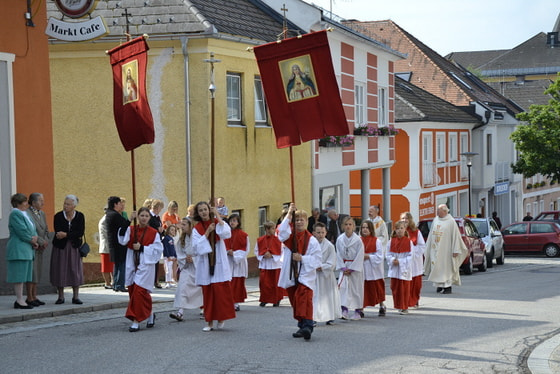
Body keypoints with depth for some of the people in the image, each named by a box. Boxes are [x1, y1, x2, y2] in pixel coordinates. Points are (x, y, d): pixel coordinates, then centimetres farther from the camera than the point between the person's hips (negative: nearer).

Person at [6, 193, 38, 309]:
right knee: (19, 275, -9)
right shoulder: (15, 214, -12)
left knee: (22, 275, 9)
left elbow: (32, 230, 18)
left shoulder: (24, 214, 19)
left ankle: (19, 300, 12)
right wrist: (31, 240, -8)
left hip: (26, 249, 10)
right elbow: (22, 231, -19)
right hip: (18, 249, -10)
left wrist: (35, 238, -1)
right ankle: (20, 301, -8)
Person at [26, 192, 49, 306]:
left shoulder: (42, 214, 15)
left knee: (37, 272, 8)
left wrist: (46, 241, -1)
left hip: (39, 248, 8)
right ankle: (29, 298, -4)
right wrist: (41, 241, -15)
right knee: (31, 272, -8)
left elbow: (46, 230, 17)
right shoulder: (26, 213, -12)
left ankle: (34, 297, 12)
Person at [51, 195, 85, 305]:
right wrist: (74, 235, -18)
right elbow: (58, 233, -13)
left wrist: (66, 235, -20)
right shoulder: (58, 216, -4)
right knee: (60, 270, -1)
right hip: (60, 247, -1)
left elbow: (81, 232, -11)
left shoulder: (80, 216, -1)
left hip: (74, 247, 1)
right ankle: (61, 296, 7)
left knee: (75, 270, 0)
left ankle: (76, 297, 5)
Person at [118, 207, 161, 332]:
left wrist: (142, 248, -14)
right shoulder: (131, 230, 6)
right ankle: (150, 314, 28)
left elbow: (158, 249, -4)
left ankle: (136, 321, -7)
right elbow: (123, 241, -12)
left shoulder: (153, 233, 0)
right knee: (133, 291, 9)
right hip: (132, 264, 4)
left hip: (145, 265, -4)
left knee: (139, 292, -12)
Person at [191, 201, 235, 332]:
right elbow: (197, 246, -7)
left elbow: (226, 234, -18)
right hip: (205, 264, 1)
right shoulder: (197, 228, 6)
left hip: (219, 263, -1)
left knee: (221, 291, -7)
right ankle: (209, 322, 8)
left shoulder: (217, 222, 3)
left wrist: (218, 215, -13)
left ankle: (221, 318, 7)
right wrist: (207, 232, -13)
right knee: (207, 292, 2)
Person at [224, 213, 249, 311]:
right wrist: (227, 251, -10)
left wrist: (234, 253, -14)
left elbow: (246, 249, -4)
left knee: (237, 283, -1)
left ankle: (236, 303, 4)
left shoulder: (243, 235, -2)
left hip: (238, 262, -2)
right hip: (228, 262, 2)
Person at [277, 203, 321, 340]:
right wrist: (289, 214, -22)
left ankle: (307, 326, -30)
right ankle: (302, 326, 22)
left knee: (304, 298, -21)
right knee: (295, 301, 10)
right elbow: (282, 231, -17)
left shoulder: (312, 240, 0)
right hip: (291, 275, 4)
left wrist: (302, 258, -16)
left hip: (305, 275, -4)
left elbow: (317, 259, -3)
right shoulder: (289, 235, 7)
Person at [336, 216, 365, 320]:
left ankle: (357, 312, 16)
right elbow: (338, 254, 2)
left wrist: (351, 269, -12)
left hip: (356, 267, -2)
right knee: (342, 286, -12)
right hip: (344, 266, 2)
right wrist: (343, 268, -6)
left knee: (357, 288, 4)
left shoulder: (358, 240, -12)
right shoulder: (340, 239, -3)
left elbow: (359, 256, -10)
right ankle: (344, 310, -12)